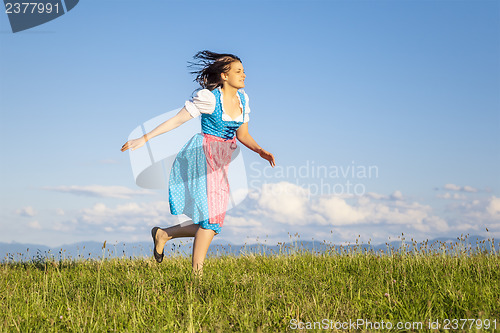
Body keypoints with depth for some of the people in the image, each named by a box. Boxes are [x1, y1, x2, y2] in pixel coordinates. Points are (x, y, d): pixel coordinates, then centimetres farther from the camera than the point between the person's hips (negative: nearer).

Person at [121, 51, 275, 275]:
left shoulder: (242, 98, 7)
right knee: (212, 217, -12)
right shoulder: (208, 98, -13)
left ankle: (163, 234, 23)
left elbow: (242, 135, 14)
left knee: (213, 221, 7)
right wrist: (144, 139, -12)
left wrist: (261, 152, -3)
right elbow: (176, 120, -10)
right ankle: (196, 273, -5)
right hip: (204, 156, -7)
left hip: (222, 162, 7)